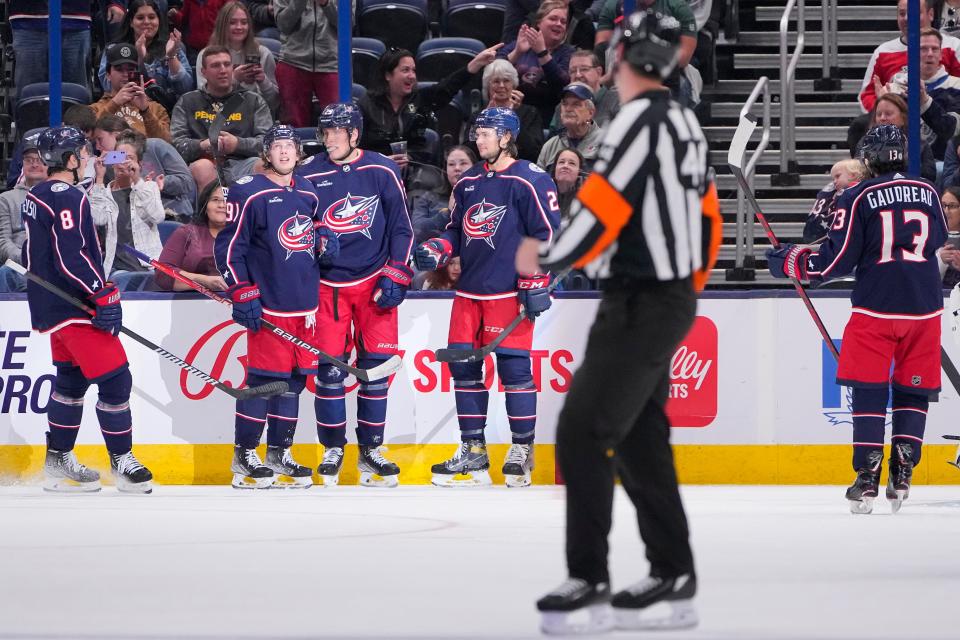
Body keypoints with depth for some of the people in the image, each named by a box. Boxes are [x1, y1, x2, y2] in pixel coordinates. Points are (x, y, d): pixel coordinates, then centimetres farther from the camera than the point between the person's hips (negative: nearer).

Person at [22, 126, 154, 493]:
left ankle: (58, 462, 23)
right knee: (114, 379, -7)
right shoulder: (68, 199, -18)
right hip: (74, 309, -10)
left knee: (72, 378, 19)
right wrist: (104, 296, -23)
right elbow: (71, 257, -26)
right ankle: (122, 462, -3)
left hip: (49, 307, 10)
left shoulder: (35, 198, 13)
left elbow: (32, 254, 22)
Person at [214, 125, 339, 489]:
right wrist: (242, 294, -12)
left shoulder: (308, 194, 13)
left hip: (305, 305, 7)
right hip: (269, 305, -7)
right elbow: (227, 247, -7)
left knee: (294, 379, 9)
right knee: (264, 378, -8)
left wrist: (322, 240, 3)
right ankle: (244, 456, 1)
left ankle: (278, 454, 18)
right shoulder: (249, 194, -6)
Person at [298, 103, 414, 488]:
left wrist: (395, 277, -3)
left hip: (374, 282, 0)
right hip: (327, 284, 0)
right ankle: (333, 450, 10)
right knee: (329, 368, -3)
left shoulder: (382, 172, -2)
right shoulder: (308, 177, -1)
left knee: (376, 366, 0)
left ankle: (371, 450, 9)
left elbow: (401, 228, 2)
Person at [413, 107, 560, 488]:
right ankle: (473, 452, 12)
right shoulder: (468, 182, 15)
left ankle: (522, 451, 2)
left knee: (513, 367, -7)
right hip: (469, 291, 7)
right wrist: (435, 251, 4)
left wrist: (535, 285, -15)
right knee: (463, 366, 5)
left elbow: (546, 234, -10)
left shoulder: (530, 181, -8)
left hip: (509, 293, -7)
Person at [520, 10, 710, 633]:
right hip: (672, 301, 10)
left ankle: (589, 584, -14)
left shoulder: (640, 120, -17)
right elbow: (703, 218, 18)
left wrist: (546, 257, -7)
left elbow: (600, 211, -21)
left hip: (640, 307, -10)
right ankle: (674, 580, 15)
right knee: (639, 439, 14)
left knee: (584, 431, -11)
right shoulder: (683, 121, 12)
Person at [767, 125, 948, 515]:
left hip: (875, 308, -3)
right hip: (924, 307, 3)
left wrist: (790, 262, 7)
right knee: (913, 390, 10)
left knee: (869, 391, 1)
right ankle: (902, 475, 4)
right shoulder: (927, 193, 5)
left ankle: (867, 477, -7)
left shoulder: (858, 198, -7)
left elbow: (838, 260, -8)